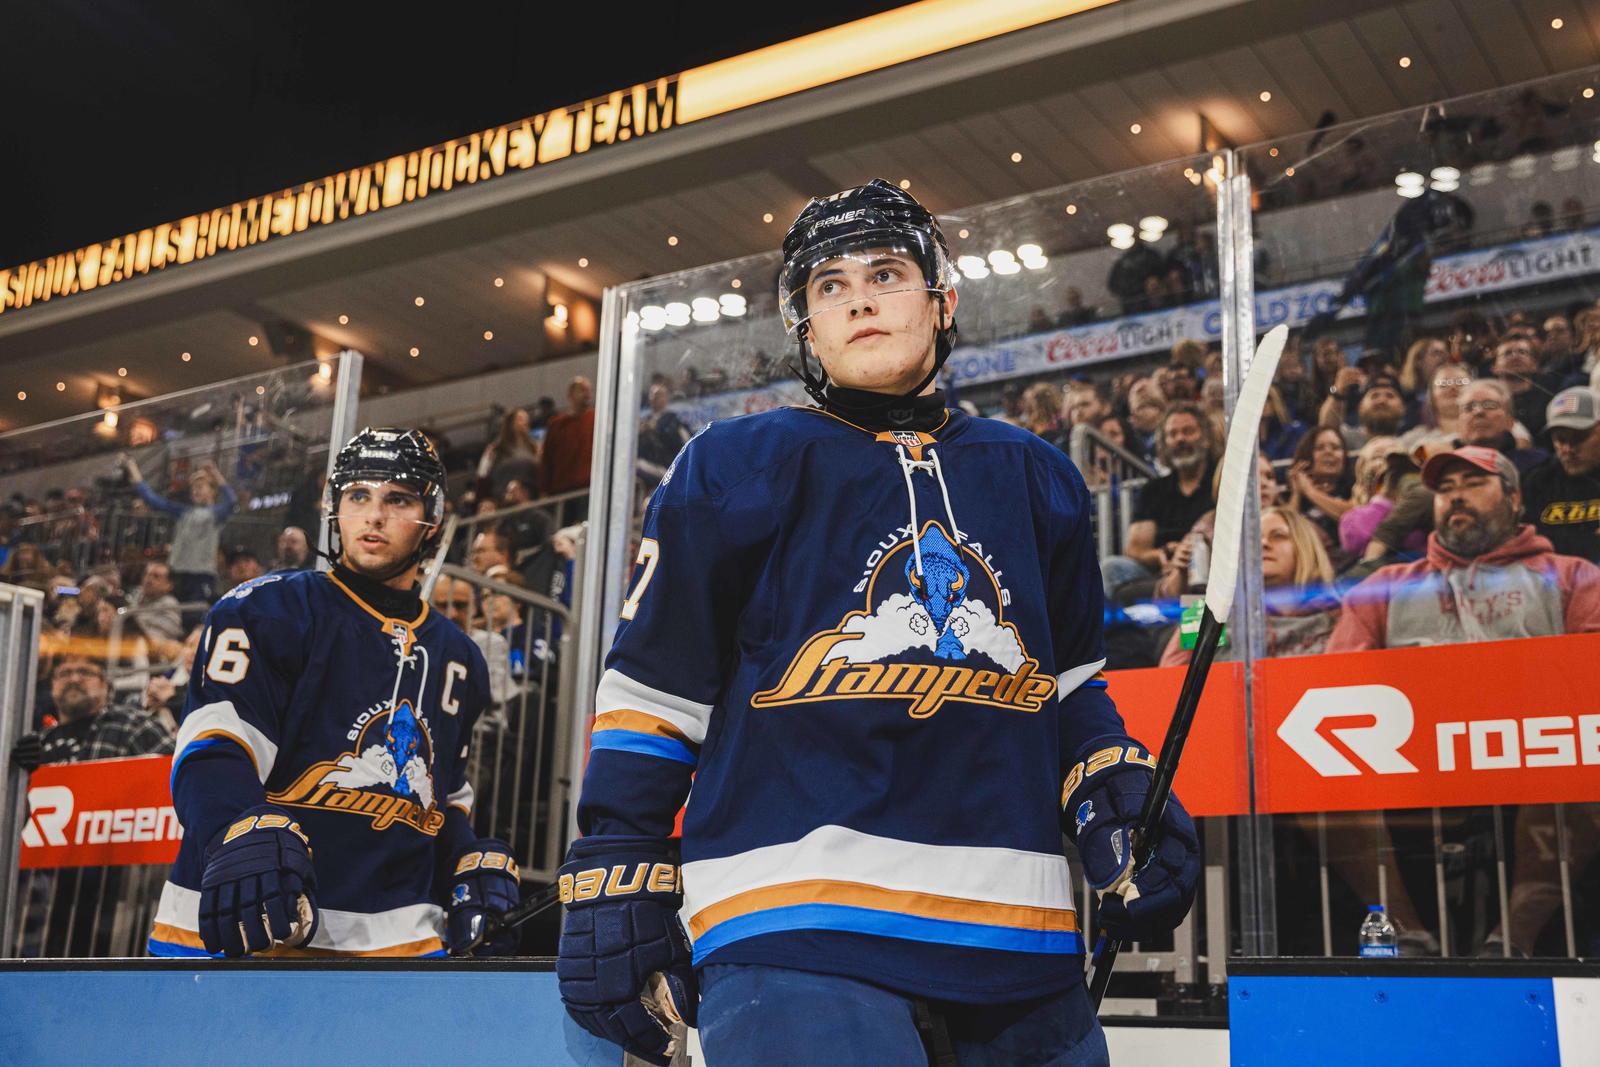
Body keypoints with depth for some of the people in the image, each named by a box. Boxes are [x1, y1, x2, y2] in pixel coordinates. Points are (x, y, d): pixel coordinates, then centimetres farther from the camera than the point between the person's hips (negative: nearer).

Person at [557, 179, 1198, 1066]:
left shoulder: (1038, 481, 16)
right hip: (791, 932, -4)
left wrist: (1117, 798, 8)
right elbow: (651, 691, 5)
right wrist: (615, 883, 2)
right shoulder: (734, 470, 4)